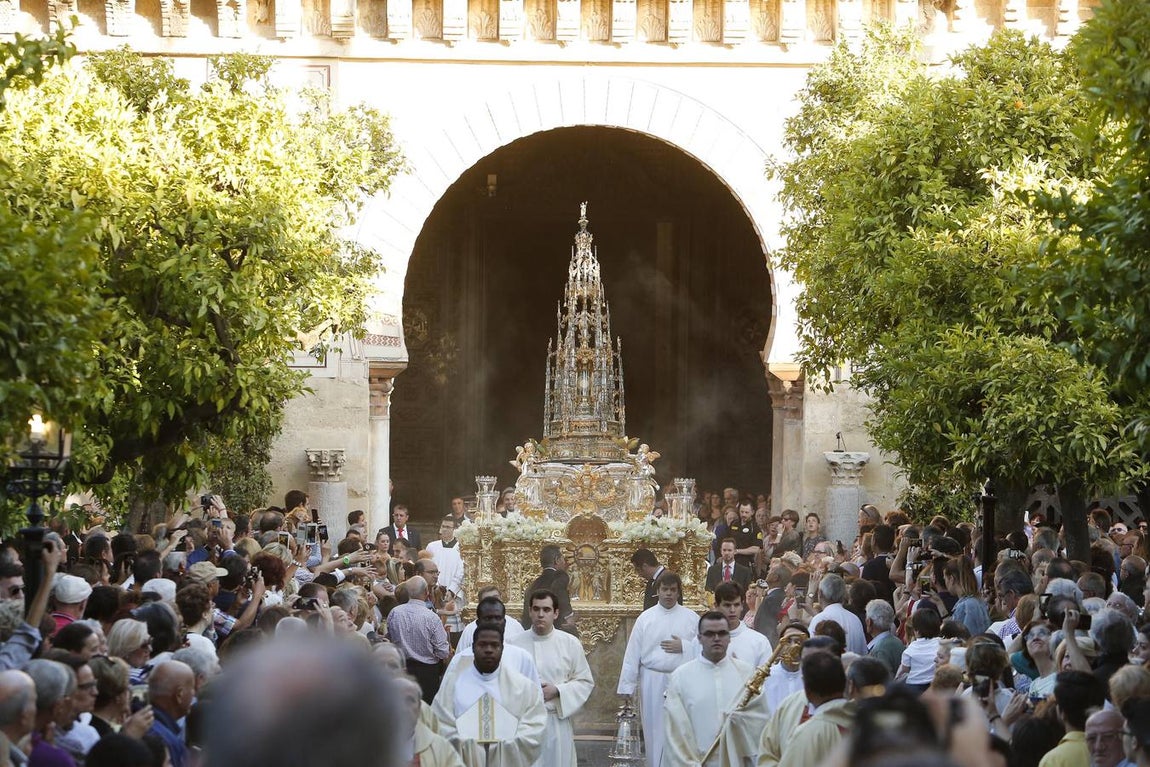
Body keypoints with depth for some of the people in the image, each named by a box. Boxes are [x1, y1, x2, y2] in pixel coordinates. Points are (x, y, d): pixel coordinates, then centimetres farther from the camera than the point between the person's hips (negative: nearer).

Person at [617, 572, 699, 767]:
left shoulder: (691, 618, 3)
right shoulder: (645, 617, 2)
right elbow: (632, 654, 0)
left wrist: (684, 647, -11)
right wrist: (627, 686, -3)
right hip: (652, 680, 0)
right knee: (655, 730, 5)